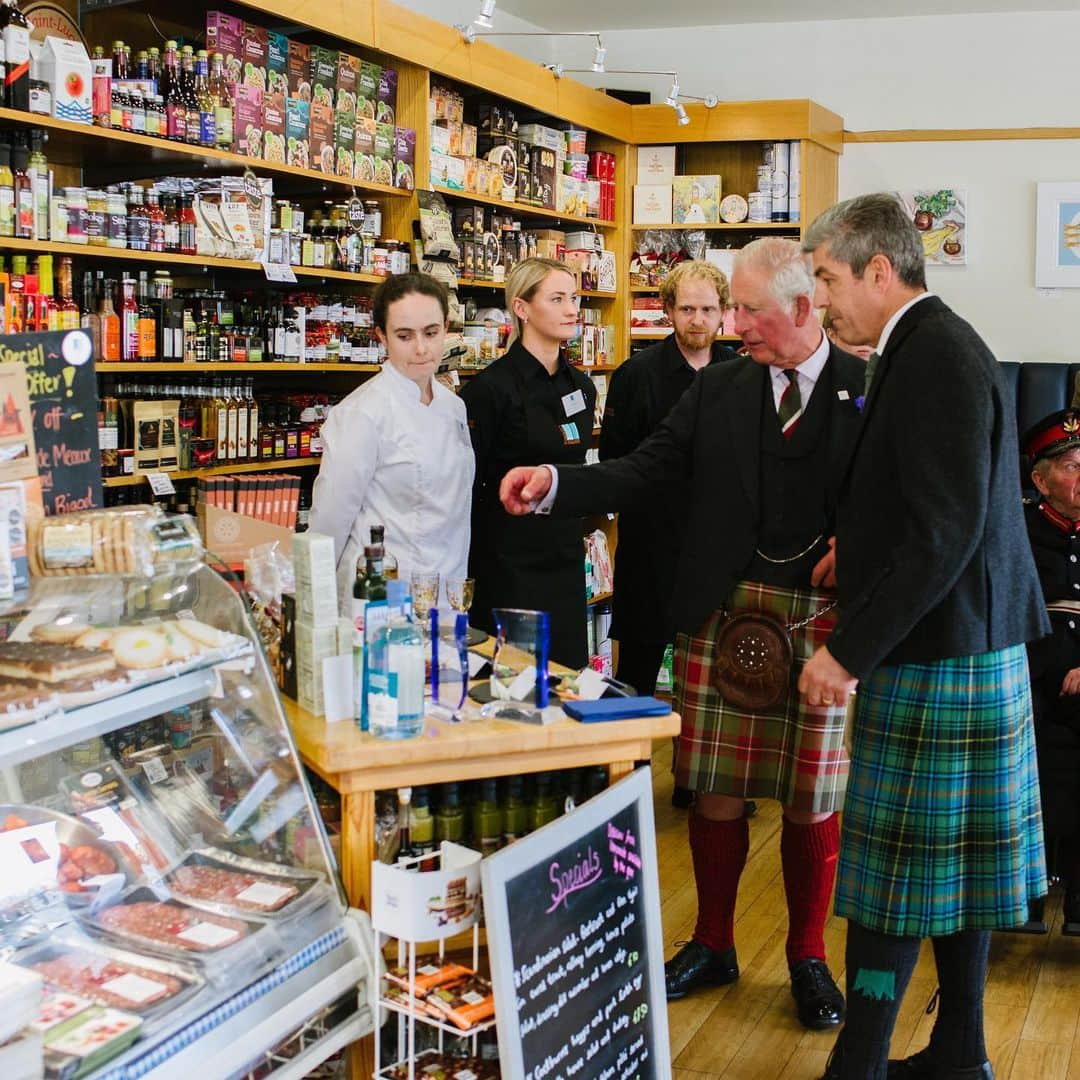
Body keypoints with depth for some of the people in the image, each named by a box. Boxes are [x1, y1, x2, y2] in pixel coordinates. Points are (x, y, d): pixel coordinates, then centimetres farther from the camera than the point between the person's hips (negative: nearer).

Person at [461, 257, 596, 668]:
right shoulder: (492, 387, -12)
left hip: (566, 561, 7)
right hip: (509, 566, -7)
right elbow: (466, 487, -11)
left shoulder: (581, 386, 9)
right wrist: (466, 576, -11)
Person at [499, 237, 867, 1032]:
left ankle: (808, 957, 29)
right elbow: (643, 473, 3)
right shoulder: (718, 390, 7)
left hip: (823, 617, -2)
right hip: (723, 610, 2)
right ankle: (713, 944, 30)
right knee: (716, 790, 9)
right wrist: (554, 487, -9)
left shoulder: (870, 390, 0)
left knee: (813, 800, 8)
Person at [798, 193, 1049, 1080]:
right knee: (956, 865, 16)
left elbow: (946, 532, -24)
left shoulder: (936, 358, -18)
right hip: (974, 648, 10)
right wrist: (862, 548, 13)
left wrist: (850, 650, -22)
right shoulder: (939, 347, 13)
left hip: (932, 657, -10)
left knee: (894, 871, -2)